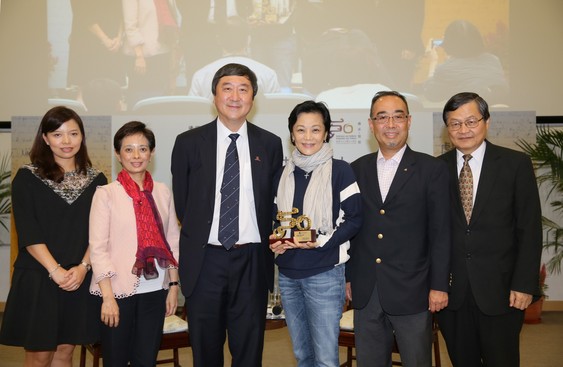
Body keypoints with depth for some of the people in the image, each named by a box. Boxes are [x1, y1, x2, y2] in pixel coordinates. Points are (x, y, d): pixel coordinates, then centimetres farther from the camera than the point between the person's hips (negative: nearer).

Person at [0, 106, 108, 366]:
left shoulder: (96, 180, 6)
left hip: (80, 280, 2)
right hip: (38, 279, -2)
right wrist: (55, 271, -16)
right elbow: (28, 233, -8)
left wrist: (83, 267, -12)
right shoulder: (27, 178, -1)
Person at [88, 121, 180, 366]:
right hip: (119, 290, -3)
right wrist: (108, 296, -13)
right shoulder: (106, 193, -5)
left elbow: (172, 242, 8)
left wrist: (174, 285, 5)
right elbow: (97, 247, -8)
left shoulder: (162, 192, 5)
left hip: (155, 290, 3)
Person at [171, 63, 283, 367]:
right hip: (205, 260, 0)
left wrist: (264, 239, 3)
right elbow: (182, 202, 7)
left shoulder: (270, 144, 3)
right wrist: (199, 236, 6)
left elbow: (273, 201, 10)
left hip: (252, 261, 1)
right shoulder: (188, 143, 0)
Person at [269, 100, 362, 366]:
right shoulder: (285, 173, 8)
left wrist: (321, 241, -19)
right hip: (287, 274, 5)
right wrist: (274, 240, -4)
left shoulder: (340, 170, -6)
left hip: (325, 274, -5)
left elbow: (354, 219, -7)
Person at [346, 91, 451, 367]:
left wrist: (439, 286, -7)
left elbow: (440, 232, -4)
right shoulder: (357, 169, 7)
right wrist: (347, 276, 9)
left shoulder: (432, 169, -3)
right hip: (365, 292, 3)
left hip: (411, 291, -3)